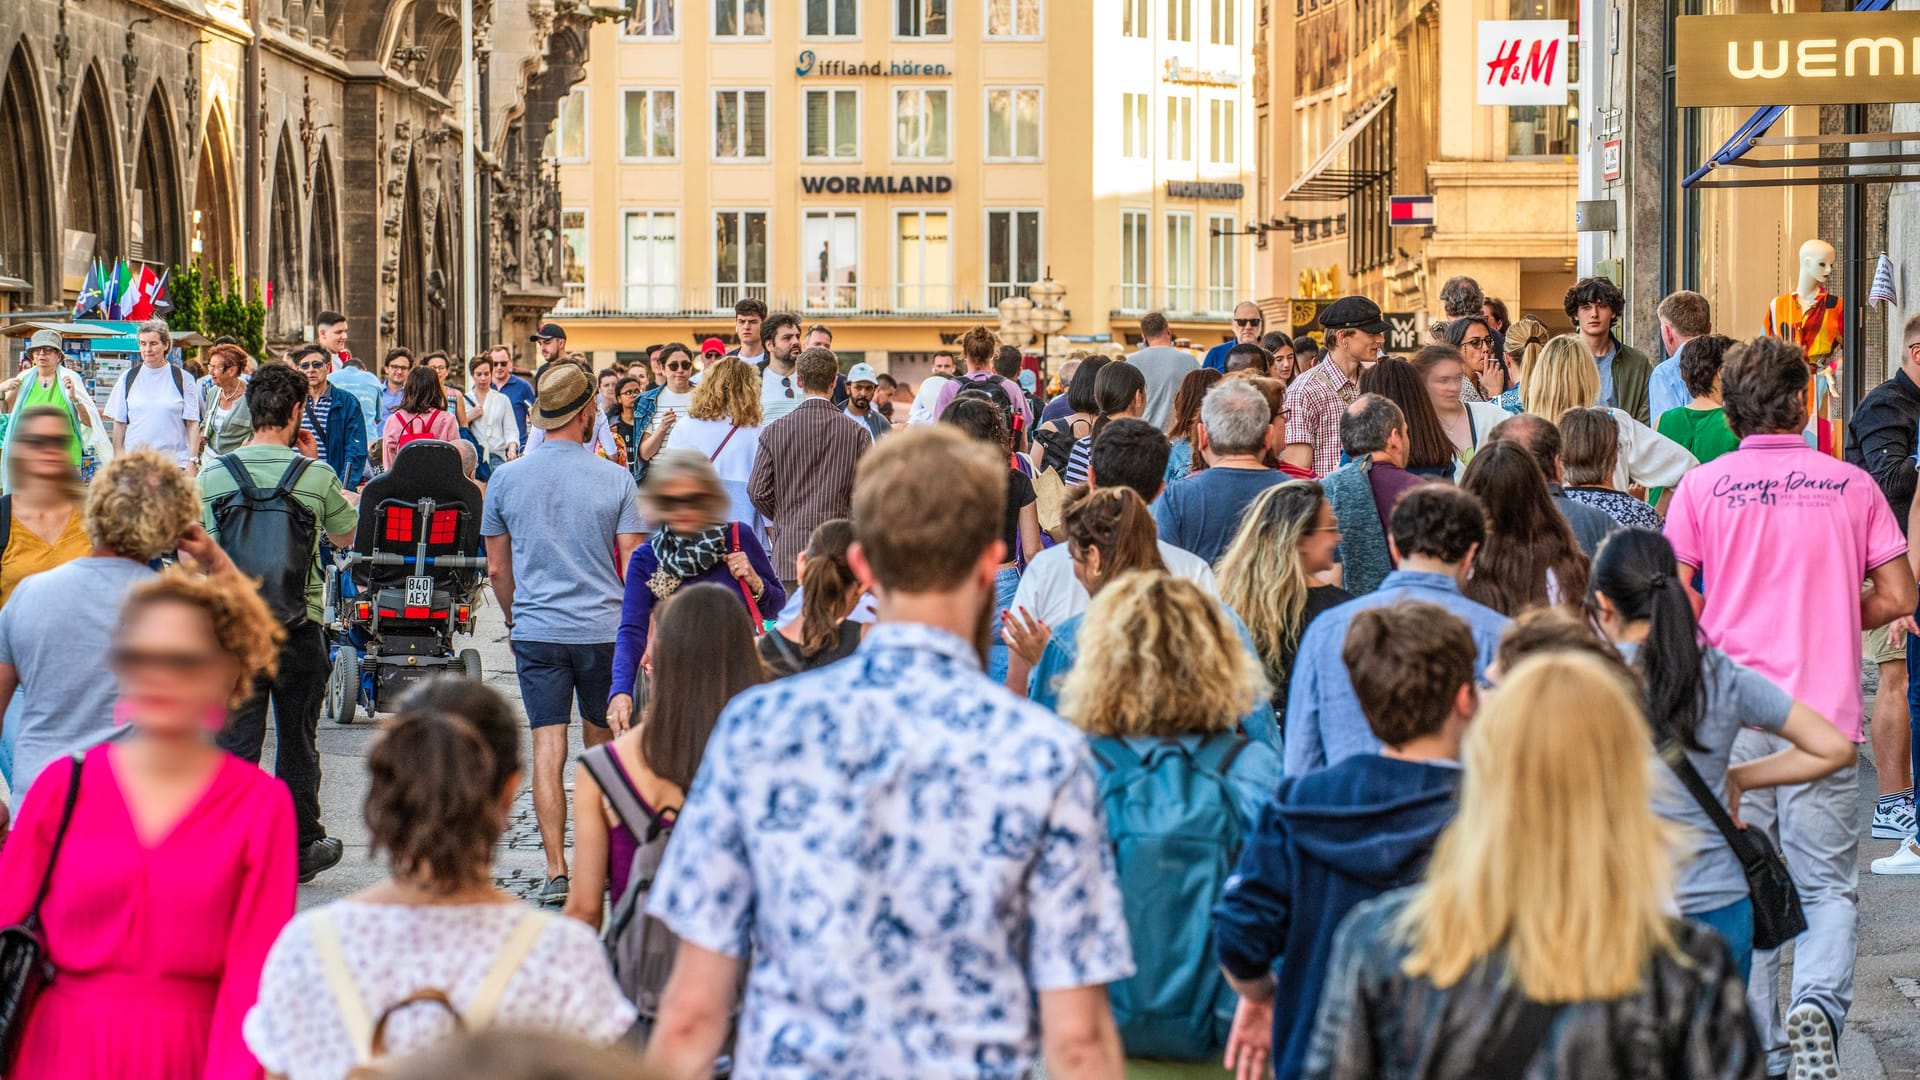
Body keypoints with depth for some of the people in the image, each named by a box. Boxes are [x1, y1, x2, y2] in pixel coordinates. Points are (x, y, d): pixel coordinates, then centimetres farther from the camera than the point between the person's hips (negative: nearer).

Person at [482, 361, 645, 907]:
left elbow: (497, 568, 8)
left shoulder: (506, 479, 0)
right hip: (604, 630, 0)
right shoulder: (616, 481, -5)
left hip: (536, 631, 0)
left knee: (548, 747, 0)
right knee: (602, 743, 16)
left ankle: (556, 870, -6)